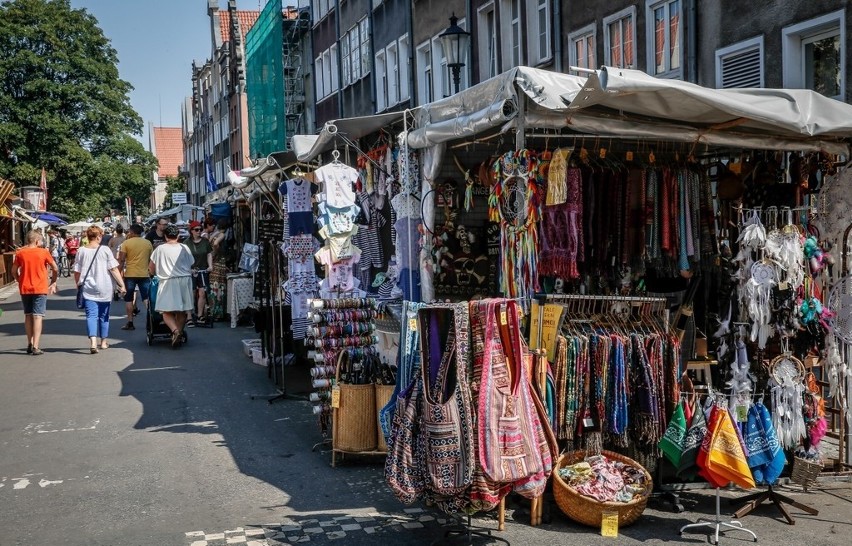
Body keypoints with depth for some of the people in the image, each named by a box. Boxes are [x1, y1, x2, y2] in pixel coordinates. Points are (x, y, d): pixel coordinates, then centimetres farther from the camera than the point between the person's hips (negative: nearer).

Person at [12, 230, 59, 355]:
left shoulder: (20, 253, 3)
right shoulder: (43, 252, -4)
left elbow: (14, 271, 7)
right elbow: (55, 269, 0)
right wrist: (53, 282, 13)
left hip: (24, 289, 3)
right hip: (40, 289, -3)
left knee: (28, 316, 15)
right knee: (37, 317, -4)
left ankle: (30, 344, 17)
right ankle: (36, 347, -11)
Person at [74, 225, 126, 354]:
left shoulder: (81, 251, 0)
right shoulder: (105, 250, -5)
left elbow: (77, 272, 4)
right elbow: (114, 269, -8)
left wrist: (78, 285, 19)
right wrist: (122, 285, -4)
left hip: (88, 289, 0)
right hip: (104, 289, 0)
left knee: (91, 315, -4)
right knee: (104, 316, 14)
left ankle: (93, 342, -23)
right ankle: (103, 342, 25)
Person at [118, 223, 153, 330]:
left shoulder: (126, 243, -4)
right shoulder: (148, 243, 5)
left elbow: (121, 260, -8)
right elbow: (151, 259, 11)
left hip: (130, 274, -2)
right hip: (144, 274, 2)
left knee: (129, 299, 8)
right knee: (147, 298, 7)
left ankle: (130, 322, 6)